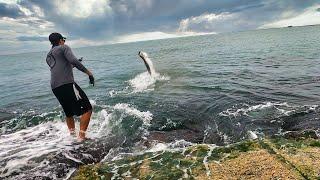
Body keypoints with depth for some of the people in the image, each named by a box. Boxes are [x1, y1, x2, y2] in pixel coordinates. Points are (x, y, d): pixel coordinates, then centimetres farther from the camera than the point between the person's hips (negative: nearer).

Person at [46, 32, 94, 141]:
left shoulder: (48, 56, 27)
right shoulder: (63, 48, 5)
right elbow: (73, 60, -14)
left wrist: (72, 65, 48)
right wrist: (88, 72, -13)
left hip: (55, 87, 9)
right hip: (67, 84, -8)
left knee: (69, 113, 21)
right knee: (87, 109, -7)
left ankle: (72, 136, 26)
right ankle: (81, 136, -13)